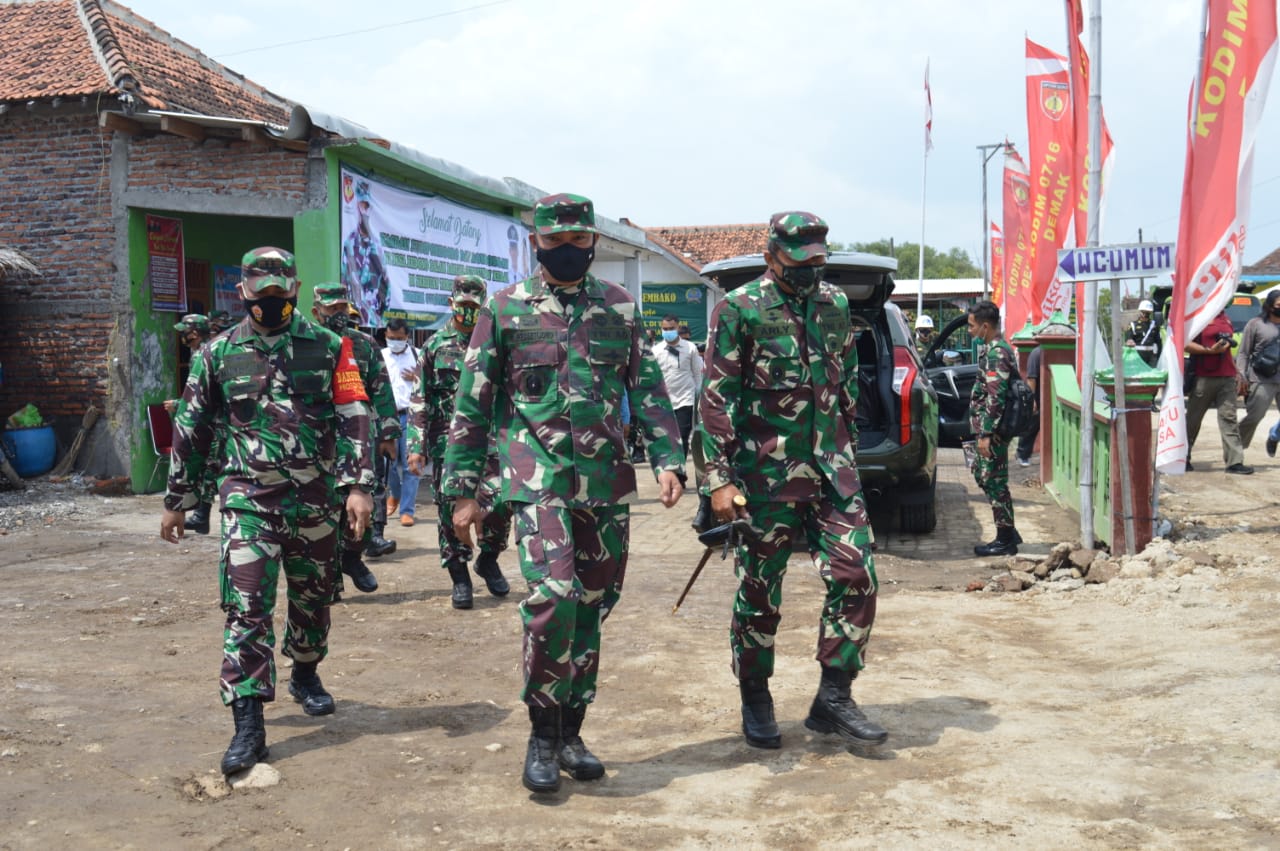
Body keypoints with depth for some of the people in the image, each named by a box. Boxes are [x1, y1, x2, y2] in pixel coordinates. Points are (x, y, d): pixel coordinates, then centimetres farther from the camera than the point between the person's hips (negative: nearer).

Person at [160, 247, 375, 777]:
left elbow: (354, 419, -3)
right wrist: (176, 501, 11)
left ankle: (305, 676, 41)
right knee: (246, 606, -9)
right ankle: (248, 724, -8)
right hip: (249, 499, -1)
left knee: (313, 598, 15)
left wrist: (359, 485, -13)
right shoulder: (217, 354, 3)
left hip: (316, 498, 1)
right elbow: (191, 430, 9)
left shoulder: (328, 347, 1)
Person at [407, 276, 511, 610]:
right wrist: (416, 445, -2)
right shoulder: (435, 345, 6)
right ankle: (459, 577, 12)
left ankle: (488, 559, 20)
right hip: (447, 441, -1)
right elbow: (420, 400, 5)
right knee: (451, 509, 0)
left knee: (501, 502, -5)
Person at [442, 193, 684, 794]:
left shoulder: (620, 308, 10)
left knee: (592, 607, 8)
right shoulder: (505, 311, 2)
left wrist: (667, 459, -1)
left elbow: (649, 391, 12)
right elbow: (472, 406, 3)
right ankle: (542, 735, 0)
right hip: (539, 480, -3)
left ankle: (570, 732, 23)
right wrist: (464, 490, 0)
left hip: (607, 483, 4)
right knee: (552, 598, -18)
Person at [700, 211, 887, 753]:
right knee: (759, 591, 5)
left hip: (831, 470, 5)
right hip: (766, 474, -4)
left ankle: (833, 698, 10)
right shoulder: (740, 310, -6)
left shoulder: (836, 307, 11)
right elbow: (716, 397, -8)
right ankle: (755, 702, 22)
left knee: (855, 577, -3)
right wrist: (720, 479, -14)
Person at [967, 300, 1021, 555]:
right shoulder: (993, 349, 15)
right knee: (982, 474, 16)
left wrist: (986, 434, -23)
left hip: (993, 429, -10)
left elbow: (996, 397, -23)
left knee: (994, 481, -3)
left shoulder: (996, 352, -17)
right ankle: (1008, 532, 23)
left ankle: (1005, 541, 5)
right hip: (988, 428, 10)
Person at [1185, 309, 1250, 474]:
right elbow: (1185, 344, -12)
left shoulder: (1225, 318, 16)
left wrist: (1237, 376, 19)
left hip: (1227, 378, 6)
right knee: (1193, 418, 4)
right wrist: (1210, 350, -21)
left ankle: (1235, 461, -2)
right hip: (1203, 378, -6)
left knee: (1229, 418, 0)